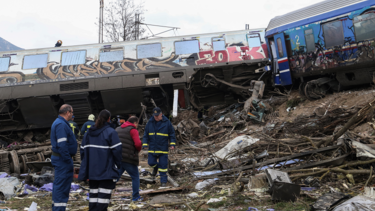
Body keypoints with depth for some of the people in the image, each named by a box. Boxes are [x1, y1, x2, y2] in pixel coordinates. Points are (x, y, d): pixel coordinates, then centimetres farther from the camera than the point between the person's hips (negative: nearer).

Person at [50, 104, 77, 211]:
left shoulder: (58, 122, 16)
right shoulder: (61, 125, -18)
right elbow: (62, 145, -24)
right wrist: (68, 160, -21)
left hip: (58, 157, 11)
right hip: (62, 159, -11)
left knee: (59, 184, 17)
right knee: (62, 185, -7)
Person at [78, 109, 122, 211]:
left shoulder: (88, 132, 10)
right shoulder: (111, 132, -10)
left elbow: (83, 149, 12)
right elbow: (117, 150, -14)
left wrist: (86, 166, 18)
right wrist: (118, 164, 0)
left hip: (91, 170, 6)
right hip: (107, 170, -6)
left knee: (93, 195, 13)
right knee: (104, 195, -1)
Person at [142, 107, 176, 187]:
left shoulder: (167, 122, -4)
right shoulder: (150, 122, 2)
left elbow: (172, 134, 2)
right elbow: (146, 135, 9)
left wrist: (172, 144, -7)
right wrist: (145, 144, 0)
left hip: (163, 149, -2)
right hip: (152, 148, 3)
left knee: (163, 165, 0)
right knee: (151, 162, 3)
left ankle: (163, 181, 11)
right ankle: (156, 167, 39)